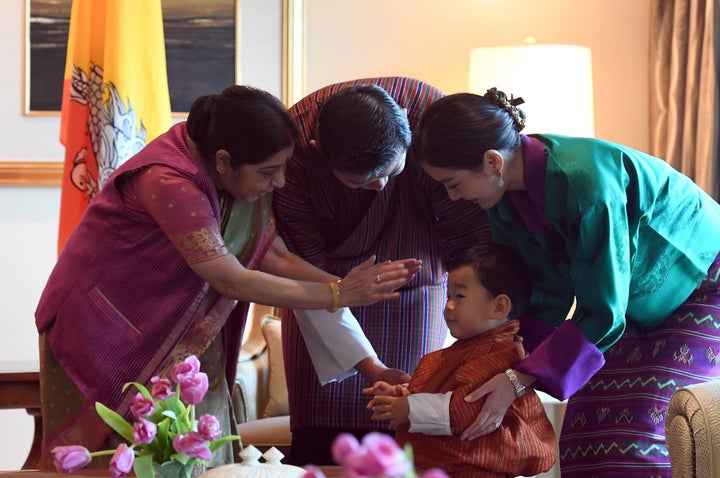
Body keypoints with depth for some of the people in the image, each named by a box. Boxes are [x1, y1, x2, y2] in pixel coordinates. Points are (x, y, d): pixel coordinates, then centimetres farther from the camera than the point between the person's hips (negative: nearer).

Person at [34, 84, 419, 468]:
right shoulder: (168, 181, -30)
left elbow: (274, 255, -4)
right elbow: (232, 281, -28)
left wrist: (348, 284, -18)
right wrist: (338, 294, -24)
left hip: (182, 336, 7)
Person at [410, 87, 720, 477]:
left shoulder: (585, 180, -36)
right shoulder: (506, 201, -11)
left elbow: (603, 313, -30)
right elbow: (548, 301, -4)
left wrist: (522, 379, -31)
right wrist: (500, 365, -14)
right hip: (638, 305, 7)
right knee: (587, 432, -2)